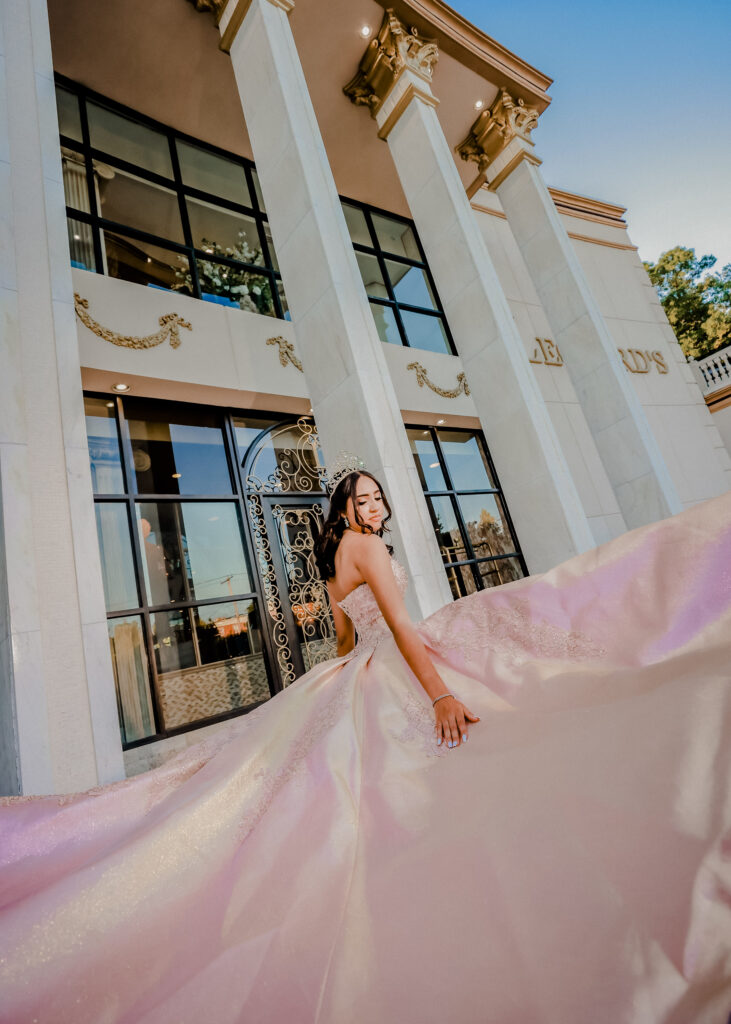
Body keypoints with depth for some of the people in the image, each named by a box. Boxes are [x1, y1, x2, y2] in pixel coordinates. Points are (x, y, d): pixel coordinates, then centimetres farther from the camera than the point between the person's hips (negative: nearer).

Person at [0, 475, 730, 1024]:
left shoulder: (336, 565, 20)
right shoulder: (366, 545, -9)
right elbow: (398, 624, -21)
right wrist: (440, 691, -27)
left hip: (361, 679, 10)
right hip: (395, 682, -10)